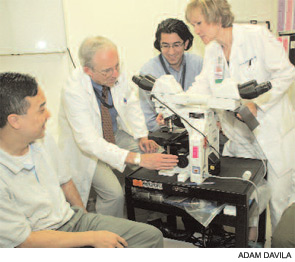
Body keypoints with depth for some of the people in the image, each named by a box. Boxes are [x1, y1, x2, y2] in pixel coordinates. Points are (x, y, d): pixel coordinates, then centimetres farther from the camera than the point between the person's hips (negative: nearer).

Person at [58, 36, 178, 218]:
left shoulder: (118, 75, -15)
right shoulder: (73, 92, -31)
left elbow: (132, 104, 6)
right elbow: (90, 142, -39)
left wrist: (142, 136, -8)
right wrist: (138, 159, -47)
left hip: (116, 135, 6)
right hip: (85, 149, -5)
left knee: (158, 158, -10)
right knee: (114, 193, -25)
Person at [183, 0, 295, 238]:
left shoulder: (257, 35, -11)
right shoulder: (212, 51, 7)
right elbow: (202, 87, 2)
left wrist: (256, 102, -19)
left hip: (273, 129, -5)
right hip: (241, 136, 5)